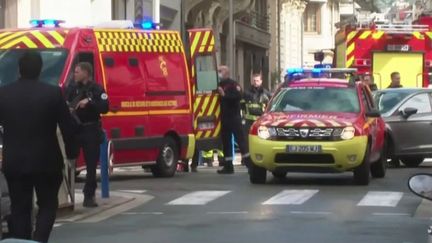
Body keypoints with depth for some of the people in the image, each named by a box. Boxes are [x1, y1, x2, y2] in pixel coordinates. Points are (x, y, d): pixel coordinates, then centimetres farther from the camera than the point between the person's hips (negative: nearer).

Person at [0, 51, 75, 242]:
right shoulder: (53, 93, -9)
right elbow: (67, 127, -5)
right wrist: (71, 154, 8)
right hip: (46, 161, -1)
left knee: (19, 209, 10)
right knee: (47, 206, 11)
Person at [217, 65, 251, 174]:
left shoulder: (233, 84, -5)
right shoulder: (220, 85, 16)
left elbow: (238, 96, -19)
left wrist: (224, 95, -19)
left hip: (234, 117, -8)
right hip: (224, 118, 8)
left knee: (240, 139, -9)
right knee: (226, 142, 8)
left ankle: (249, 163, -8)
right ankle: (228, 166, 12)